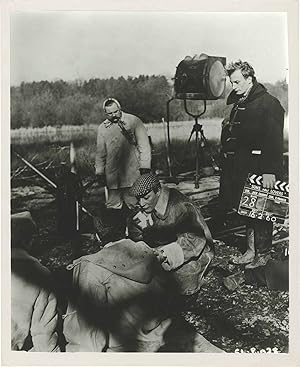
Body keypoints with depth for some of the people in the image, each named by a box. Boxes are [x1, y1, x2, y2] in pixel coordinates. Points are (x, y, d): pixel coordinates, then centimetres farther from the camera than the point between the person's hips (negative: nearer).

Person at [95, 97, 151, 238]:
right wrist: (99, 172, 13)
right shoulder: (102, 128, 14)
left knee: (134, 204, -2)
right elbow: (100, 153, 19)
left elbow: (144, 146, 0)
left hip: (132, 173, -4)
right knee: (112, 206, 3)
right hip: (112, 176, 4)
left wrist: (145, 167, -5)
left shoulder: (134, 121, 1)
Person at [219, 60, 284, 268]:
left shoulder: (269, 103, -11)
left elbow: (274, 140, -18)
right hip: (242, 168, 8)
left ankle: (263, 254, 16)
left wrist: (270, 170, -23)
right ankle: (251, 251, 26)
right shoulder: (239, 103, 15)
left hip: (260, 169, -8)